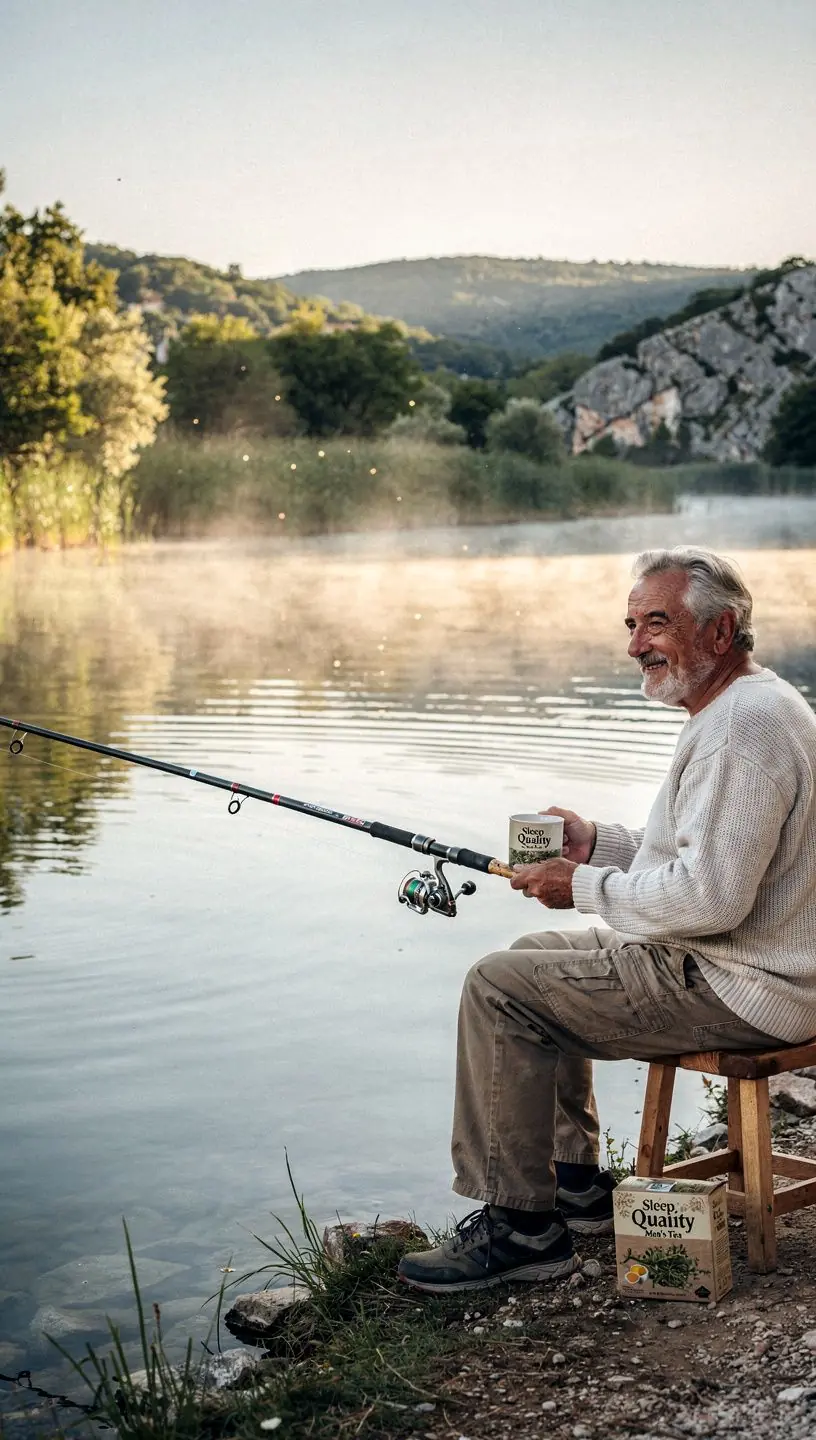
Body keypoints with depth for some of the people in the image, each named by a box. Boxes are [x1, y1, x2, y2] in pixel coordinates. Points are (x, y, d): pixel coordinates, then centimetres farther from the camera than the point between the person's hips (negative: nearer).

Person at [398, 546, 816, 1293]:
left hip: (737, 991, -11)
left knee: (499, 987, -12)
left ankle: (522, 1223, -2)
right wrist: (599, 843, 9)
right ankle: (574, 1183, 25)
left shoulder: (742, 726, -22)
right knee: (537, 955, 23)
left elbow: (710, 895, -29)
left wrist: (585, 886, -15)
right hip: (737, 964, 11)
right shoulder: (746, 706, 13)